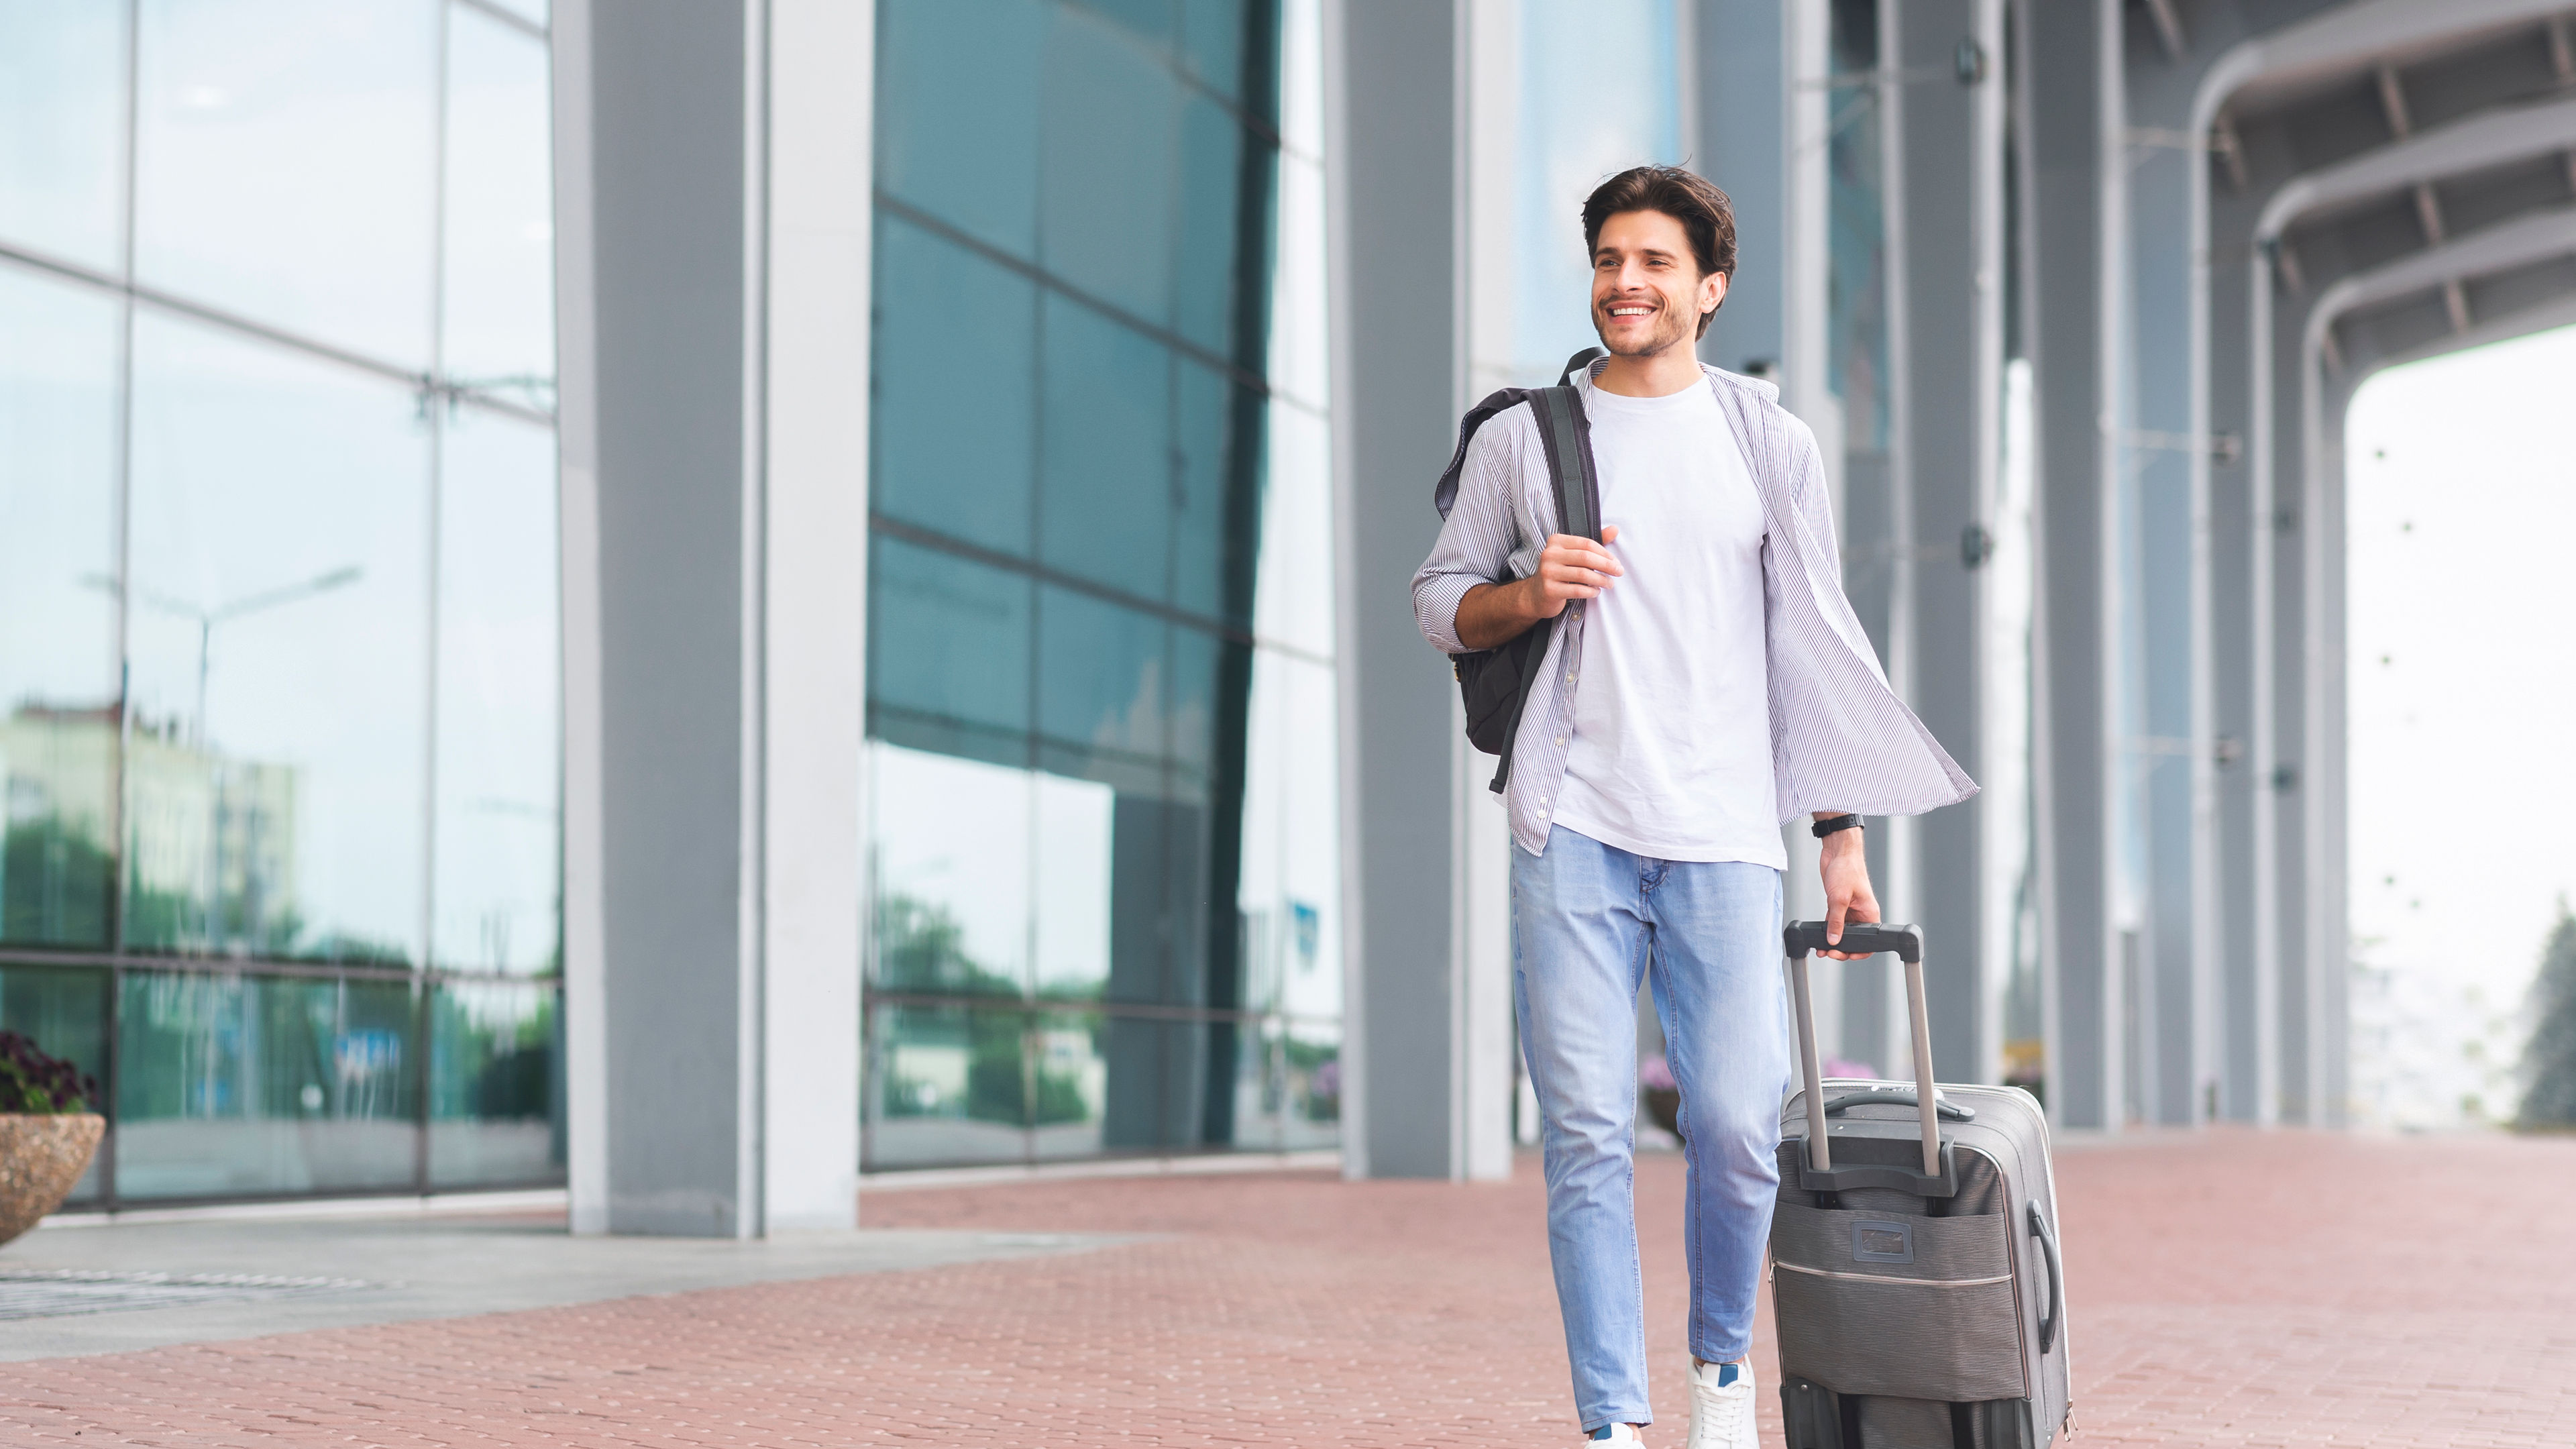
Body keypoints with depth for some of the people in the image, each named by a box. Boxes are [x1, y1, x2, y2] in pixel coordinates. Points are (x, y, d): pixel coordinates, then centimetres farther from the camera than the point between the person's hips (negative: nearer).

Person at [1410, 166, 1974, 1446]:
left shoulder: (1767, 441, 11)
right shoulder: (1522, 437, 10)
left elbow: (1814, 644, 12)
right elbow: (1439, 603, 16)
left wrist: (1843, 836, 8)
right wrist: (1529, 593, -6)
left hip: (1723, 835, 0)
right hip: (1572, 826, 0)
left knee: (1737, 1123, -5)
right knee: (1587, 1133, -6)